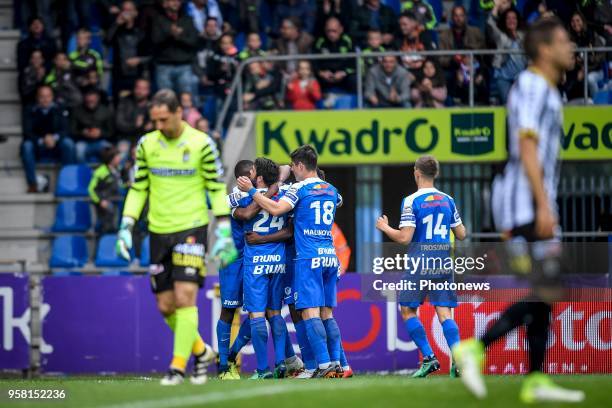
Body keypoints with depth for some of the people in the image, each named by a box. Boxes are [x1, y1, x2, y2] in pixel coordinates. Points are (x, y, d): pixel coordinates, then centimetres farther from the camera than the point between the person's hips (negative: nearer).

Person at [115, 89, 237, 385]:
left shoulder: (201, 144, -6)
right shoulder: (146, 145, 5)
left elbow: (217, 189, -1)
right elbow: (138, 189, 11)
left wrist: (224, 233, -6)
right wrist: (126, 227, 2)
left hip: (191, 228, -4)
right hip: (159, 231, 5)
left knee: (185, 297, -15)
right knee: (166, 306, 5)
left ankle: (178, 366, -10)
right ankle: (201, 352, 26)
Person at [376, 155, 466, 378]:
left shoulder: (411, 201, -8)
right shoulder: (447, 200, 8)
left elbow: (405, 237, -13)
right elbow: (461, 234, 12)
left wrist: (385, 228, 4)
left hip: (420, 265, -5)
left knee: (408, 310, 8)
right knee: (444, 313, 2)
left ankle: (429, 357, -2)